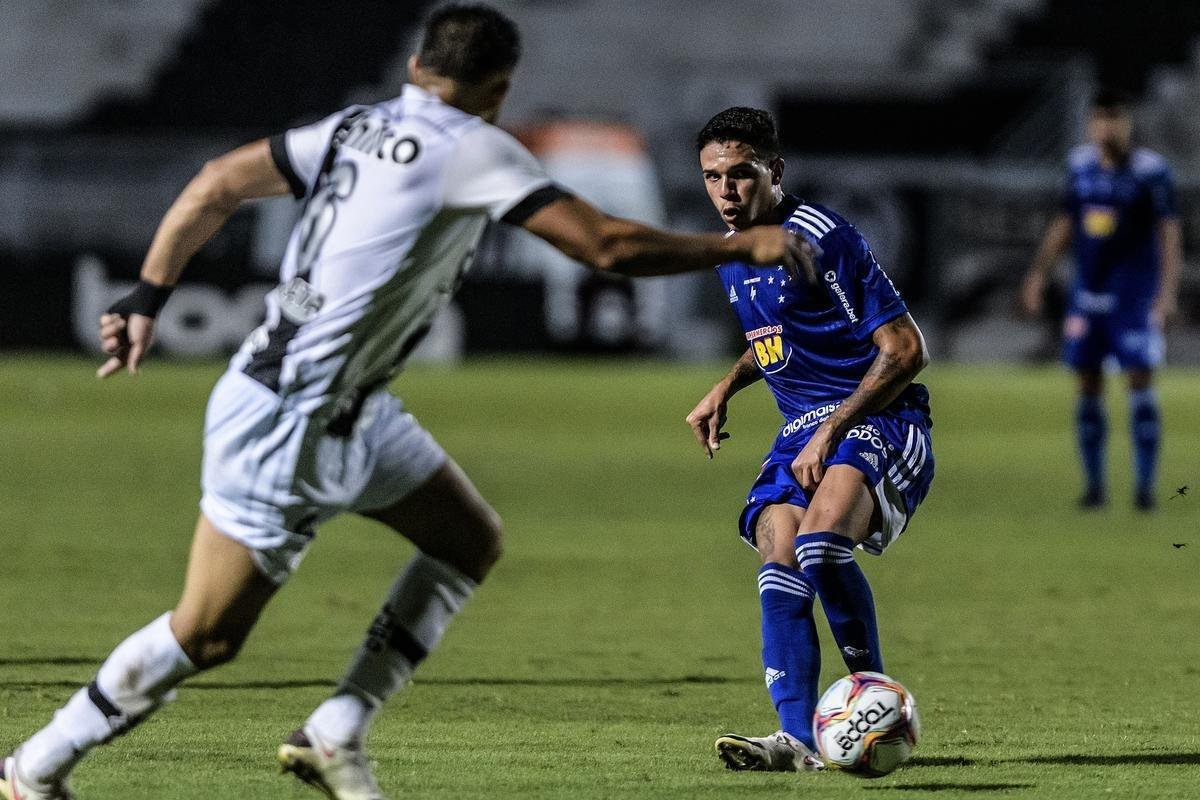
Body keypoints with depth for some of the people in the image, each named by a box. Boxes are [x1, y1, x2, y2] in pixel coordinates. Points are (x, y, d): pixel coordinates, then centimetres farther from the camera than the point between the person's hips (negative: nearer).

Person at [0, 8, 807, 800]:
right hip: (290, 425, -9)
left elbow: (218, 183, 6)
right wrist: (741, 247, -9)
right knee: (206, 636, 0)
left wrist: (149, 296, 11)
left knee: (471, 541, 12)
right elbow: (605, 244, -19)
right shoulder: (471, 150, -17)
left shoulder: (359, 128, 5)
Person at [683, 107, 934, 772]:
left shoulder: (822, 238, -14)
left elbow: (905, 350, -15)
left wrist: (831, 431, -17)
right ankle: (798, 738, -24)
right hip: (802, 429, 8)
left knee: (819, 541, -32)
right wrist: (726, 388, 16)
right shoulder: (730, 253, 13)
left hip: (880, 420, -8)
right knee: (778, 558, -18)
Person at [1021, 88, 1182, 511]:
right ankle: (1094, 483, 12)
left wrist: (1168, 290, -19)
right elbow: (1065, 223, 18)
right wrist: (1038, 274, 18)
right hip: (1087, 294, 5)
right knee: (1088, 385, 4)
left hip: (1135, 297, -5)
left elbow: (1168, 233, -11)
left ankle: (1145, 483, -4)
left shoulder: (1150, 171, -9)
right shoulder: (1081, 164, 6)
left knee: (1140, 381, -9)